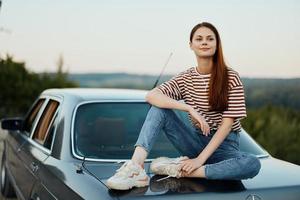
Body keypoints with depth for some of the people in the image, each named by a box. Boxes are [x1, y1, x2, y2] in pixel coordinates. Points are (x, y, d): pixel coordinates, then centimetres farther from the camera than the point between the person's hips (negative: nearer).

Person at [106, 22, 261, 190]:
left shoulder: (231, 78, -7)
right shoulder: (186, 78, 1)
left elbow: (227, 124, -15)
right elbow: (151, 96, -16)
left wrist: (200, 159, -24)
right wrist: (190, 109, -30)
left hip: (224, 144, -2)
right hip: (197, 140, 2)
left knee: (252, 164, -35)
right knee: (159, 108, -17)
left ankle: (179, 171, -31)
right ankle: (135, 167, -32)